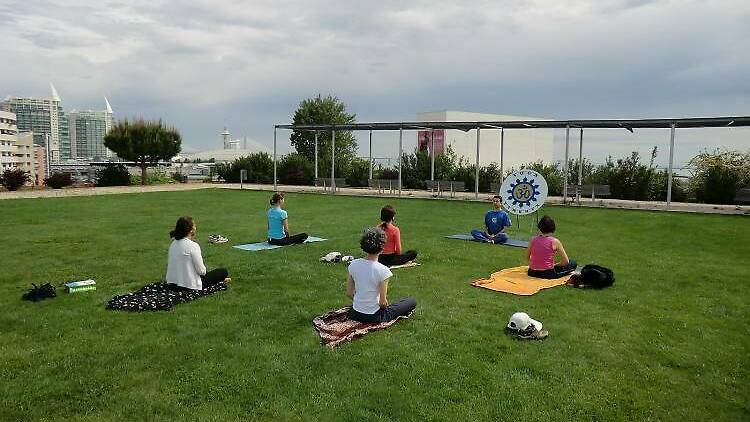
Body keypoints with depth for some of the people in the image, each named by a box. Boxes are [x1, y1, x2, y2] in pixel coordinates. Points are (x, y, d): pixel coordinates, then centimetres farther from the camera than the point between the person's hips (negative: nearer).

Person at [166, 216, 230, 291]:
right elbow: (201, 271, -16)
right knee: (223, 271, 6)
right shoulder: (193, 246, -19)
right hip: (189, 286, -8)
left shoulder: (173, 244, 5)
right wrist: (204, 271, 6)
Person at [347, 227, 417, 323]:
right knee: (412, 301, 12)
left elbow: (349, 293, -1)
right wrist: (385, 305, 3)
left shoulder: (353, 264, -9)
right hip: (374, 317, -5)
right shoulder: (383, 270, -24)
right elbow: (383, 303, -18)